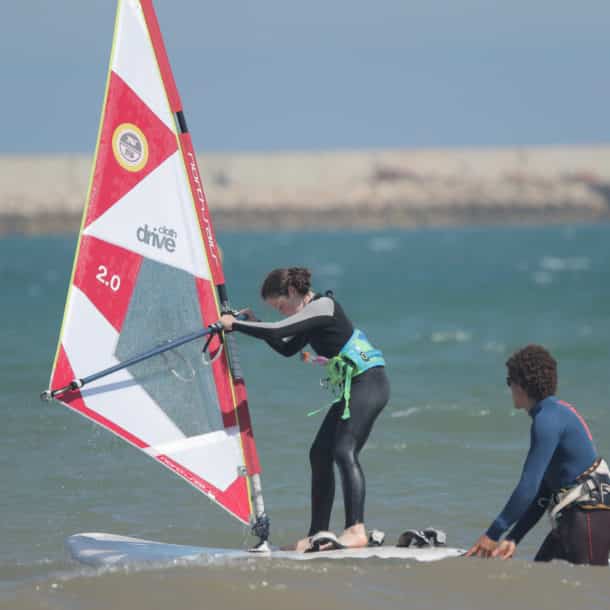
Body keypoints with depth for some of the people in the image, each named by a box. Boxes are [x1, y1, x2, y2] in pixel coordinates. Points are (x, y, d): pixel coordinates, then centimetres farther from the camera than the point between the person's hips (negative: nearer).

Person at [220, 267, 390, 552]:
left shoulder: (322, 305, -13)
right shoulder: (311, 312, 17)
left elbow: (278, 331, -22)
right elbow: (288, 348, 29)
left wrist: (234, 324, -12)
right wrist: (255, 325, 17)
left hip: (368, 381, -10)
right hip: (350, 386, 11)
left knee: (344, 451, -22)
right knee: (320, 454, 8)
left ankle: (356, 531, -29)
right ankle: (317, 535, 11)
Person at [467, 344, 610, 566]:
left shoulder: (548, 419, -14)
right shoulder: (559, 412, 18)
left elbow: (529, 487, -20)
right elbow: (543, 491, 18)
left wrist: (493, 534, -16)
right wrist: (513, 539, 14)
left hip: (589, 515, -10)